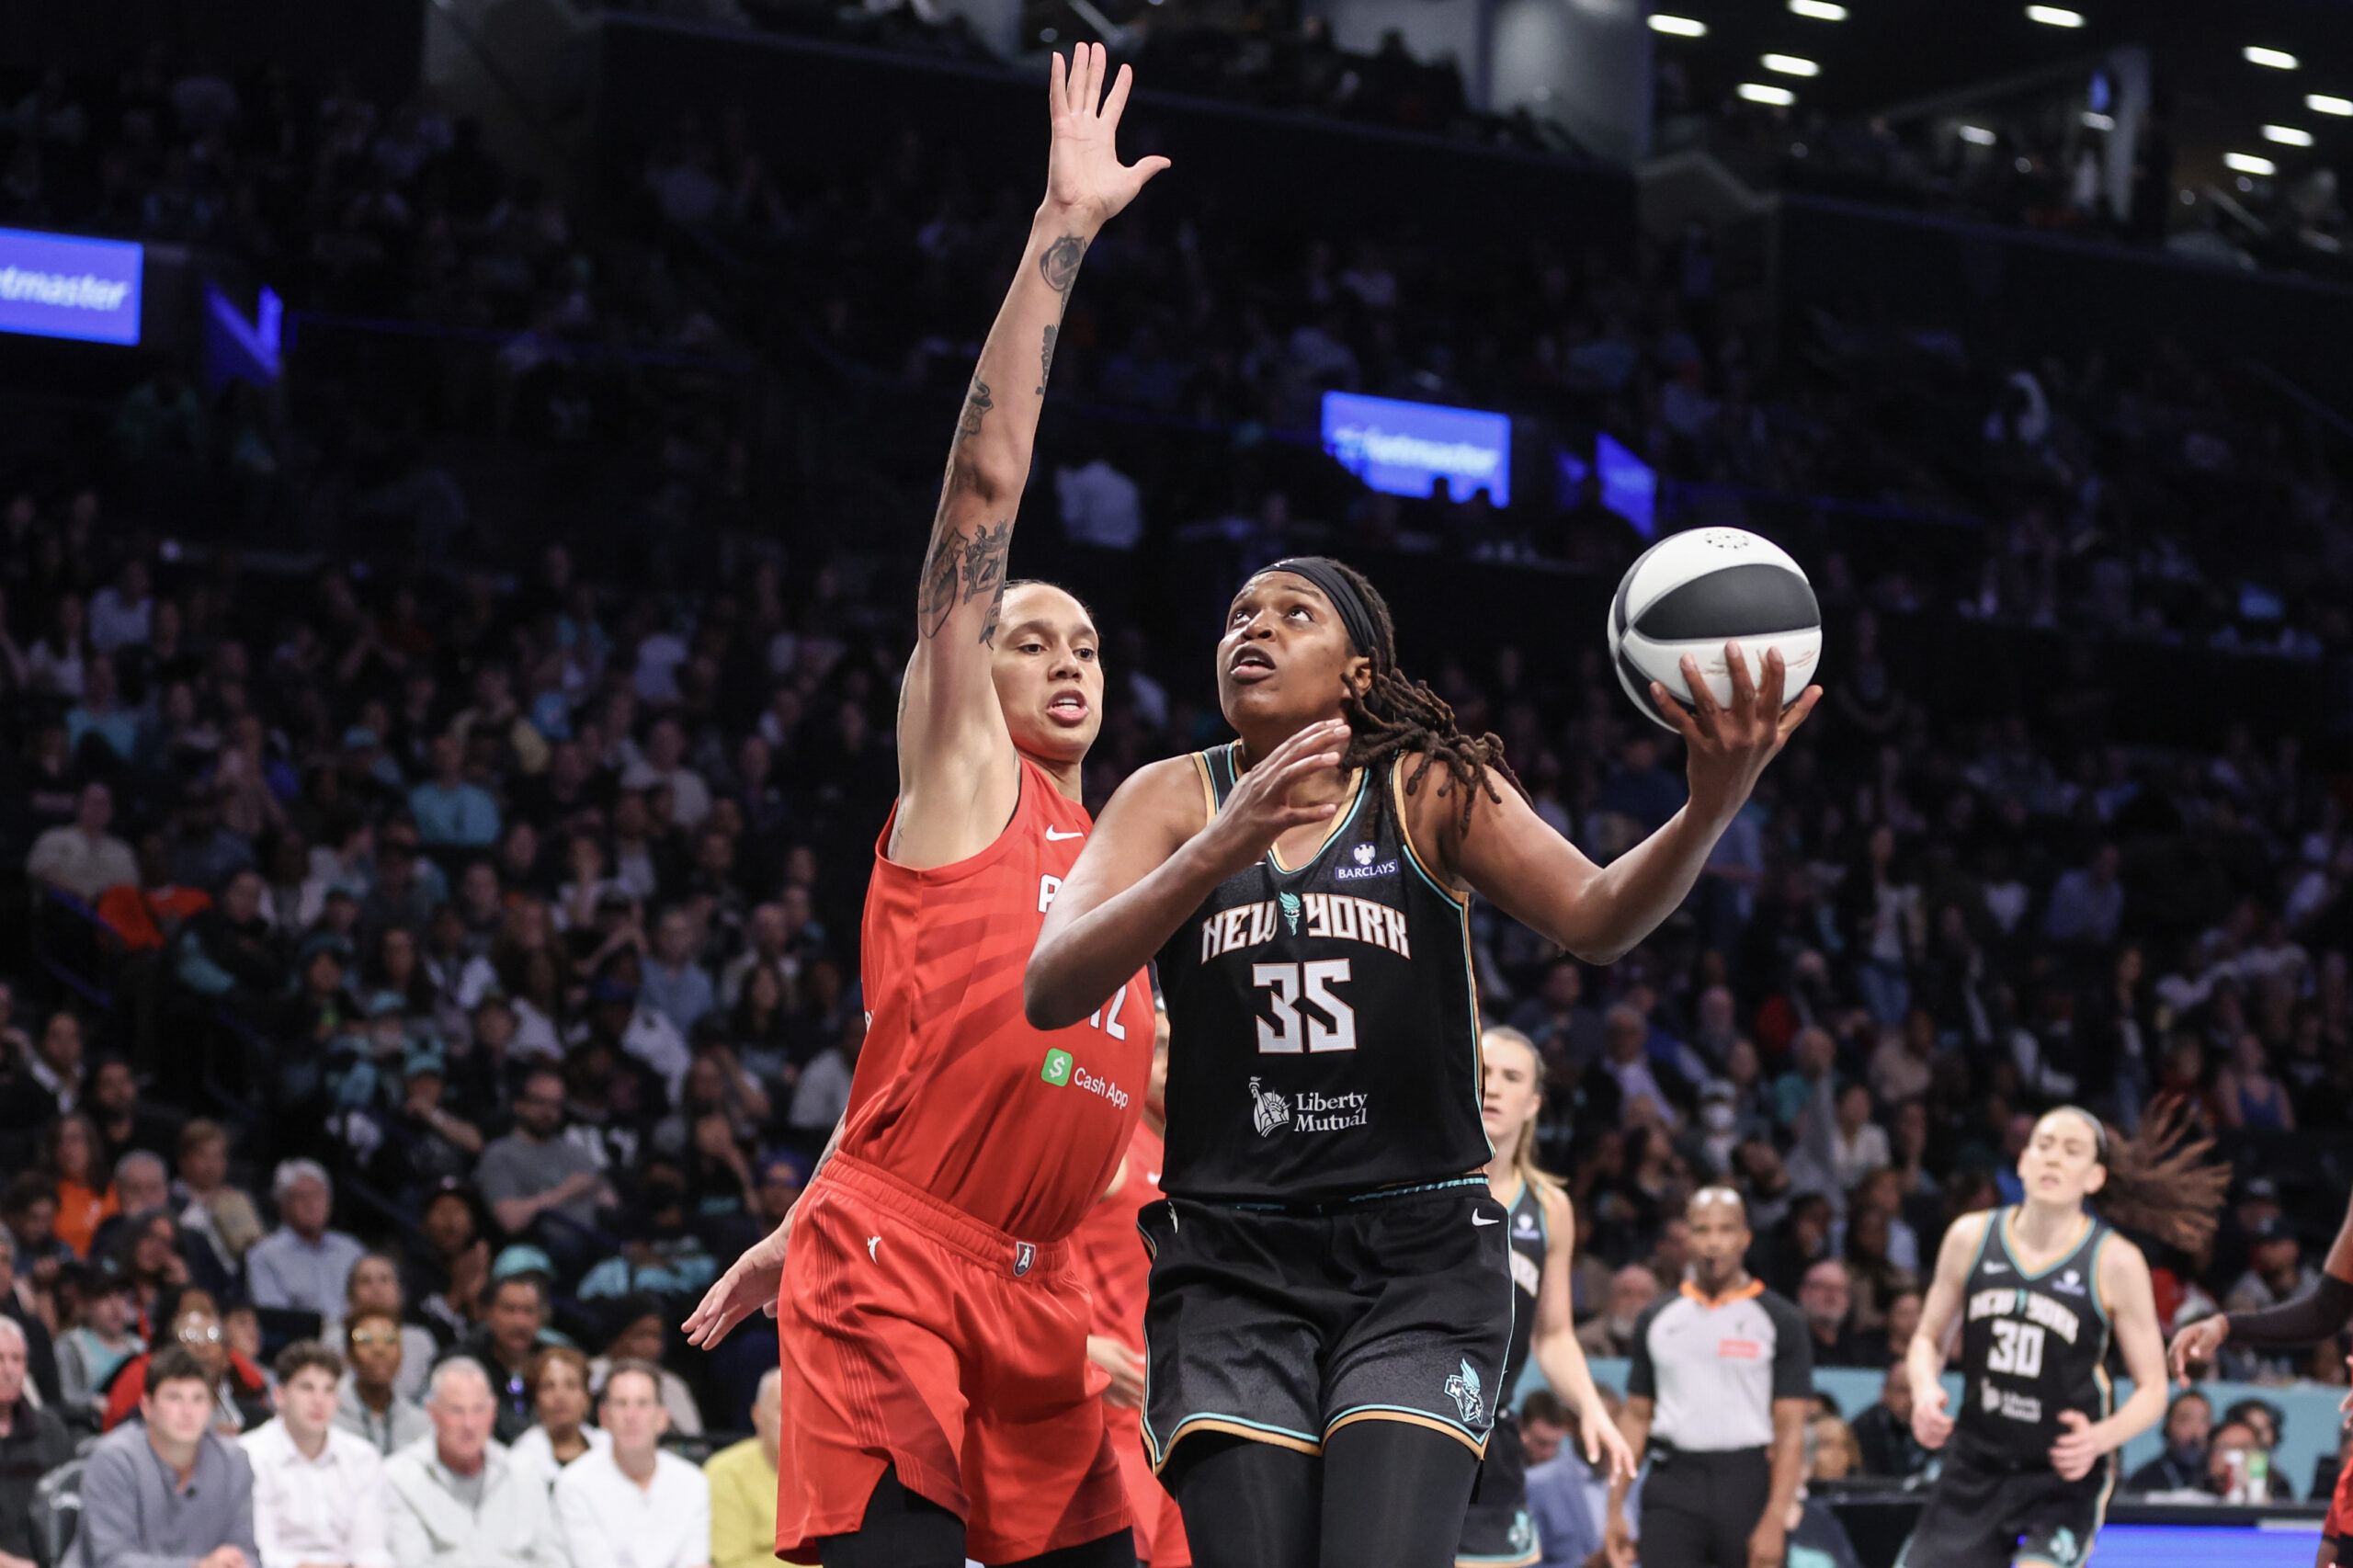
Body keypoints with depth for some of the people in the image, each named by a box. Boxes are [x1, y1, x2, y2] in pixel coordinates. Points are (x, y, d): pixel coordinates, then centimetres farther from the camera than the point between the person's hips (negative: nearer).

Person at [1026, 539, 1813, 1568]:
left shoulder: (1433, 789, 3)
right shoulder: (1174, 800, 5)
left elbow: (1595, 920, -11)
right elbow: (1050, 993, -10)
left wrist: (1710, 808, -32)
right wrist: (1221, 847, -24)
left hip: (1419, 1262, -1)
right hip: (1232, 1261, 1)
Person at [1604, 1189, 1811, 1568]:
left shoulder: (1780, 1320, 2)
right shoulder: (1657, 1319, 13)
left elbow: (1791, 1429, -4)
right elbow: (1636, 1416, 15)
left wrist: (1775, 1519, -14)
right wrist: (1615, 1508, 7)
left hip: (1749, 1482, -2)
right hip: (1672, 1483, 2)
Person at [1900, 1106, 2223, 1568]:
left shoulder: (2115, 1262, -9)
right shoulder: (1971, 1238, -1)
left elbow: (2151, 1390, -3)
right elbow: (1929, 1339, 12)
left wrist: (2100, 1438, -23)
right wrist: (1925, 1390, -11)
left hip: (2064, 1477, -3)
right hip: (1975, 1467, 3)